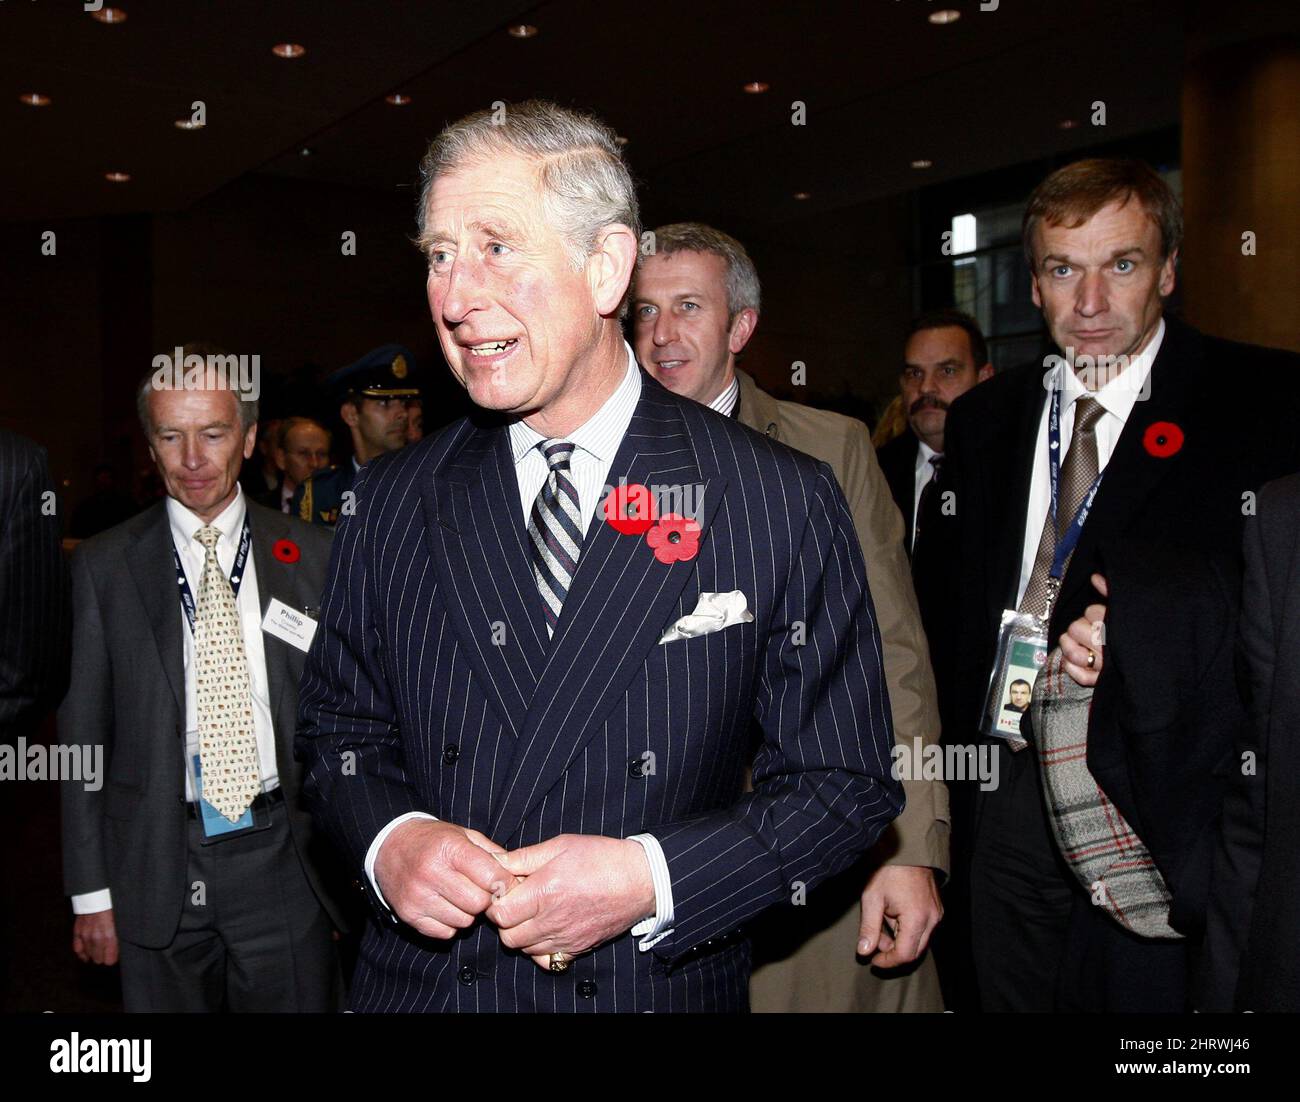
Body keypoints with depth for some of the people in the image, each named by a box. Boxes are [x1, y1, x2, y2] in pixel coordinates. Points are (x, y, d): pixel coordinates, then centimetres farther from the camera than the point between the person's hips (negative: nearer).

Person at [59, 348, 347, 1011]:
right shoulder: (102, 566, -1)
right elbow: (82, 737, 1)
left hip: (286, 864, 0)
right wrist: (90, 892, 0)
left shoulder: (312, 555, 0)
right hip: (156, 872, 0)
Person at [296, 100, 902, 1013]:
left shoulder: (785, 506, -13)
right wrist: (389, 836, -14)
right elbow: (341, 727, 6)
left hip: (661, 987, -2)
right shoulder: (392, 503, -3)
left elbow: (843, 783, -9)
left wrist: (649, 878, -20)